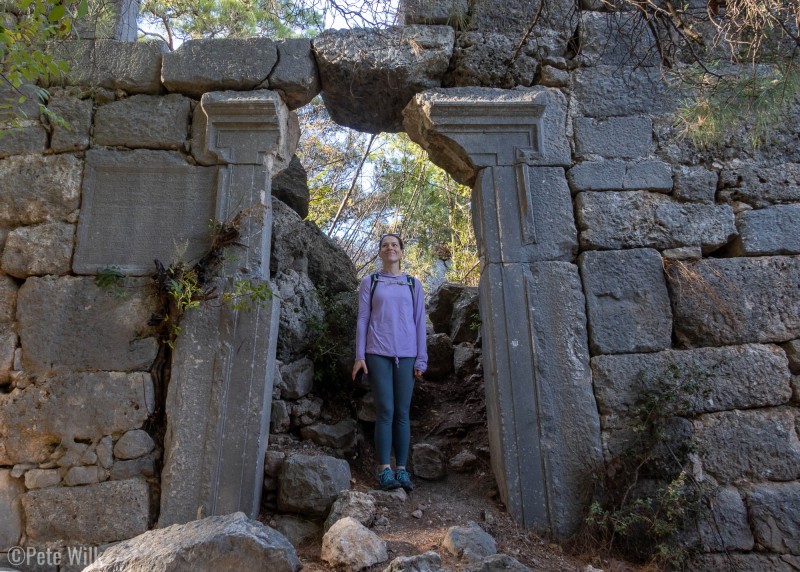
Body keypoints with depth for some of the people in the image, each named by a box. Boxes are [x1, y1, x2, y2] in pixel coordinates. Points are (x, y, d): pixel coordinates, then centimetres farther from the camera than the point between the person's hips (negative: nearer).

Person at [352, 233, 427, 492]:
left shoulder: (413, 284, 12)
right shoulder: (369, 282, 10)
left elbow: (419, 322, 10)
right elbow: (363, 319, 6)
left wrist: (421, 359, 3)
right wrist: (360, 356, -1)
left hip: (406, 354, 1)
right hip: (378, 353, -1)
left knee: (402, 412, 2)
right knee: (385, 411, -6)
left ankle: (401, 469, 8)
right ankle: (384, 470, -1)